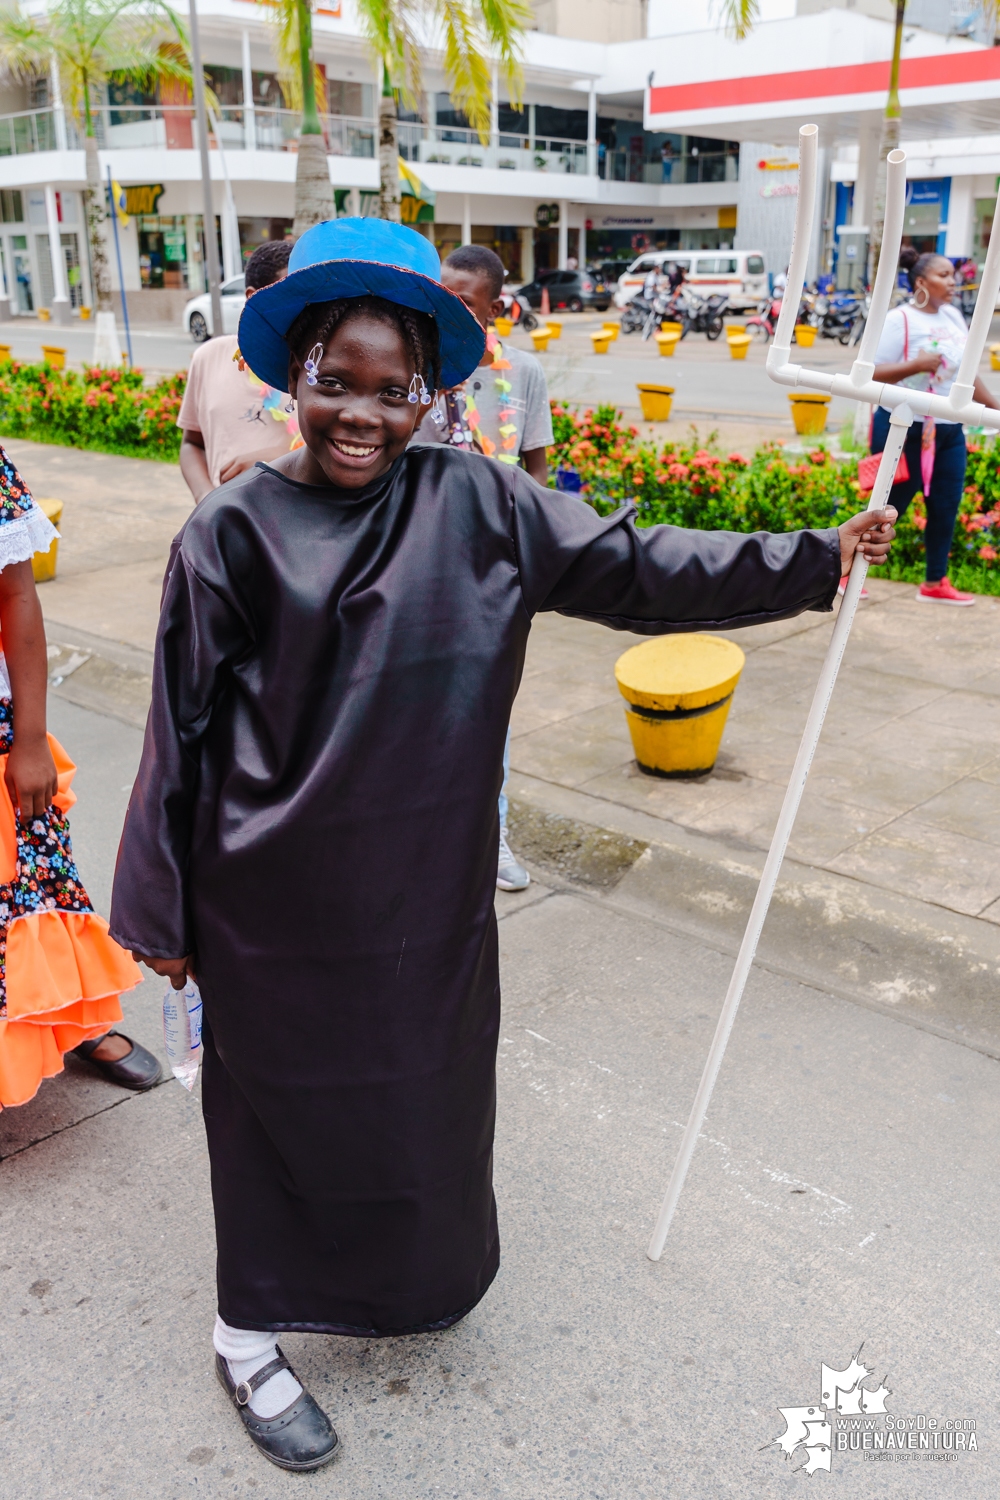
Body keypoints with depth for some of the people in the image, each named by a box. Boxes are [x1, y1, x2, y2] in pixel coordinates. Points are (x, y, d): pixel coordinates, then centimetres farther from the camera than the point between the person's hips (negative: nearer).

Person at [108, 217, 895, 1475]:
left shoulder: (472, 505, -3)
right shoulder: (232, 533, -10)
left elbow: (632, 565, -2)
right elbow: (180, 730, -6)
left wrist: (814, 560, -5)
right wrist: (159, 907, -1)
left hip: (427, 888, 4)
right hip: (277, 901, -3)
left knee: (427, 1085, 21)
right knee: (281, 1101, 13)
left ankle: (412, 1273, 51)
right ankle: (249, 1334, 37)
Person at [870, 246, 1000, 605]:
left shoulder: (954, 317, 10)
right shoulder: (900, 320, -12)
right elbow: (871, 373, -17)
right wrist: (917, 364, -27)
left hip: (950, 430, 7)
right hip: (908, 430, -7)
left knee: (946, 507, 8)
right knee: (890, 507, 0)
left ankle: (935, 583, 19)